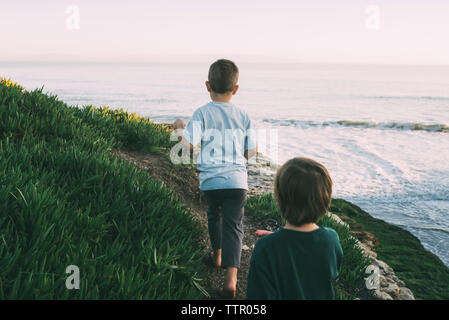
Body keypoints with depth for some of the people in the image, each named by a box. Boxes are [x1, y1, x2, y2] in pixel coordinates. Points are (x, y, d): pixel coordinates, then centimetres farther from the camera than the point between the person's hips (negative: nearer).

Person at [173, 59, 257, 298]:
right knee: (233, 226, 3)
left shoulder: (202, 113, -5)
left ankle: (217, 255, 46)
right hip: (236, 180, 0)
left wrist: (179, 128, 7)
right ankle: (231, 277, -10)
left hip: (210, 180, 0)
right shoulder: (243, 116, 3)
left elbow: (188, 143, -14)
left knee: (214, 215, 26)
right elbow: (252, 152, 5)